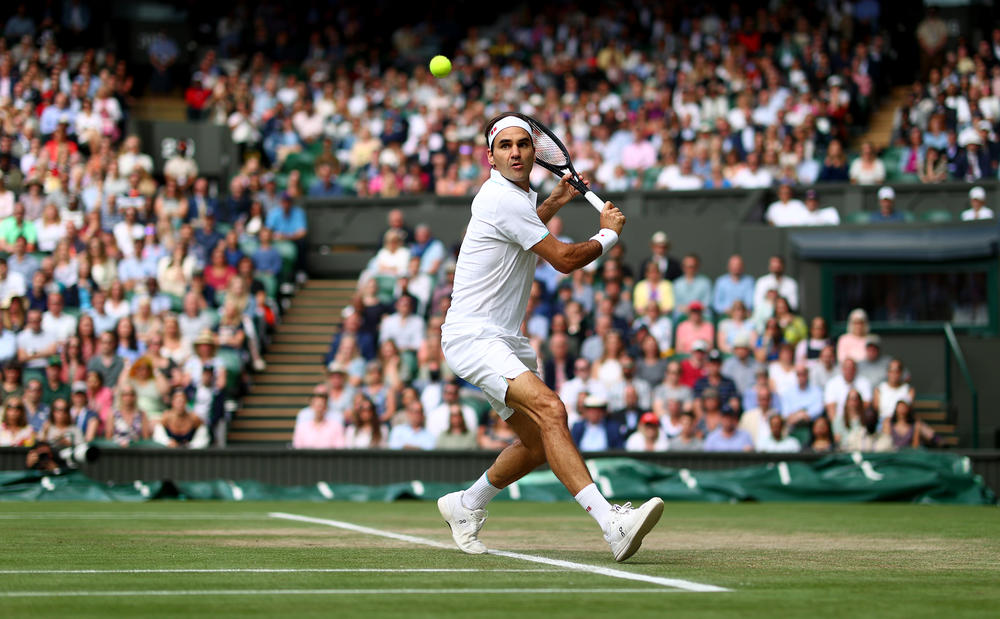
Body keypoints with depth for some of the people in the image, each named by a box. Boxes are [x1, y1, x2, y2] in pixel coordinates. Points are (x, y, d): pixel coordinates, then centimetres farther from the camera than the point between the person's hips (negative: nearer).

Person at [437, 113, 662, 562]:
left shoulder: (514, 195, 14)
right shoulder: (502, 200, -17)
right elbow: (565, 259, -12)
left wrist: (554, 202, 32)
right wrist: (608, 234, 4)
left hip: (504, 339, 11)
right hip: (472, 336, -11)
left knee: (538, 444, 13)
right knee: (551, 410, -29)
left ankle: (465, 506, 37)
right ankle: (612, 524, -42)